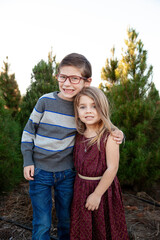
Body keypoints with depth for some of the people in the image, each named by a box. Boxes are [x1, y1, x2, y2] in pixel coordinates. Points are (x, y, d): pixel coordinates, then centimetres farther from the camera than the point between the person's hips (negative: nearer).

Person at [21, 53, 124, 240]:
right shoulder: (46, 101, -11)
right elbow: (29, 130, 0)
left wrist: (117, 135, -13)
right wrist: (28, 161, -3)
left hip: (67, 173, 2)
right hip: (40, 171, -1)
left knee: (66, 221, 20)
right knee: (42, 224, 8)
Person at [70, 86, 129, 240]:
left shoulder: (109, 136, -20)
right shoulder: (79, 135, -3)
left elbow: (112, 168, -20)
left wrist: (97, 194, -17)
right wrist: (79, 185, 5)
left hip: (102, 187, -5)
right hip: (80, 187, 5)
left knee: (102, 228, 16)